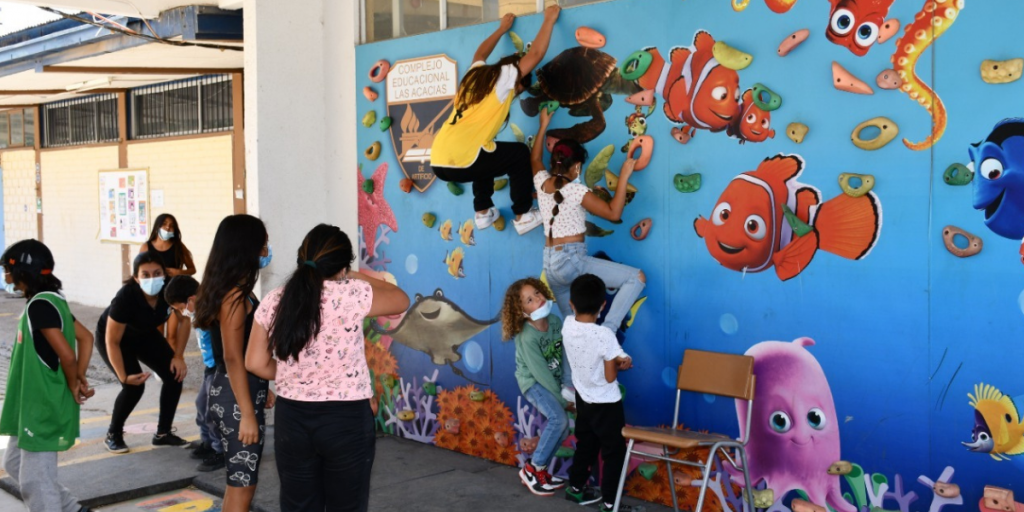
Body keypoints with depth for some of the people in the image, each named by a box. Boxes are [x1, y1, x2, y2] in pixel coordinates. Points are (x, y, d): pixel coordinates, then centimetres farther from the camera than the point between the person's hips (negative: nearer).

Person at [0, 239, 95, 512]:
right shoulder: (52, 301, 9)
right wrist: (79, 380, 5)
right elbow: (85, 337, 14)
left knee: (35, 481, -1)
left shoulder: (39, 305, -21)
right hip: (34, 407, 10)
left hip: (44, 410, -10)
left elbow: (67, 355, -26)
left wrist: (73, 387, -10)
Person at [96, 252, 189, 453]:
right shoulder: (126, 297, -38)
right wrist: (124, 377, -32)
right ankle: (113, 434, 4)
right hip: (112, 336, -5)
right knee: (134, 386, -20)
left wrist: (178, 356, -10)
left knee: (174, 375, -8)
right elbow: (112, 341, -29)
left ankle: (163, 433, 8)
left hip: (144, 334, 5)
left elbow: (183, 320, -9)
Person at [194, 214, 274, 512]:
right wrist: (248, 414, -21)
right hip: (236, 397, -10)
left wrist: (262, 390, 24)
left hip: (238, 391, 10)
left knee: (238, 479, 19)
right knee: (243, 483, -2)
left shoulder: (232, 290, 10)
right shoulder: (235, 295, -19)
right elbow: (233, 358, -22)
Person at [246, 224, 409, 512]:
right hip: (346, 420, -4)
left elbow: (255, 363, 4)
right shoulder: (352, 294, -14)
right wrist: (360, 278, 15)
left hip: (291, 418, 4)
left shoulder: (273, 302, -1)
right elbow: (401, 301, 3)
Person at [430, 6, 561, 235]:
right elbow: (536, 53, 6)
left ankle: (483, 212, 33)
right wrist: (549, 19, 19)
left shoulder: (476, 73, 23)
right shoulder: (504, 77, 4)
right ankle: (523, 216, 15)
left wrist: (503, 27, 55)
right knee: (520, 153, 13)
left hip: (439, 161, 8)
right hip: (461, 162, -8)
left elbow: (480, 54, 45)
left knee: (486, 155, 35)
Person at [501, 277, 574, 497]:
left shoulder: (555, 321, -10)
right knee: (559, 418, -24)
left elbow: (565, 354, -7)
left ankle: (538, 469, 17)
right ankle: (533, 469, -11)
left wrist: (568, 386, -16)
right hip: (533, 381, -7)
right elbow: (540, 372, -24)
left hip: (553, 379, 7)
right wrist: (562, 399, -18)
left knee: (561, 428, 1)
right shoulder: (527, 337, -28)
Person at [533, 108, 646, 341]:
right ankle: (606, 331, -17)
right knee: (637, 277, -7)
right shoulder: (575, 190, -11)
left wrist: (543, 126, 38)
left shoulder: (541, 182, 7)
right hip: (571, 259, -8)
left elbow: (535, 159, 30)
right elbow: (613, 213, -13)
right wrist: (624, 176, -9)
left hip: (550, 264, 8)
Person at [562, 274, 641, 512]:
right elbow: (610, 376, -20)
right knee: (615, 452, 8)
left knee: (585, 445, 25)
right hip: (605, 403, -7)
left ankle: (576, 488, 39)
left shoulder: (568, 325, -11)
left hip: (583, 399, 7)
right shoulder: (604, 335, -29)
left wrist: (615, 359, -5)